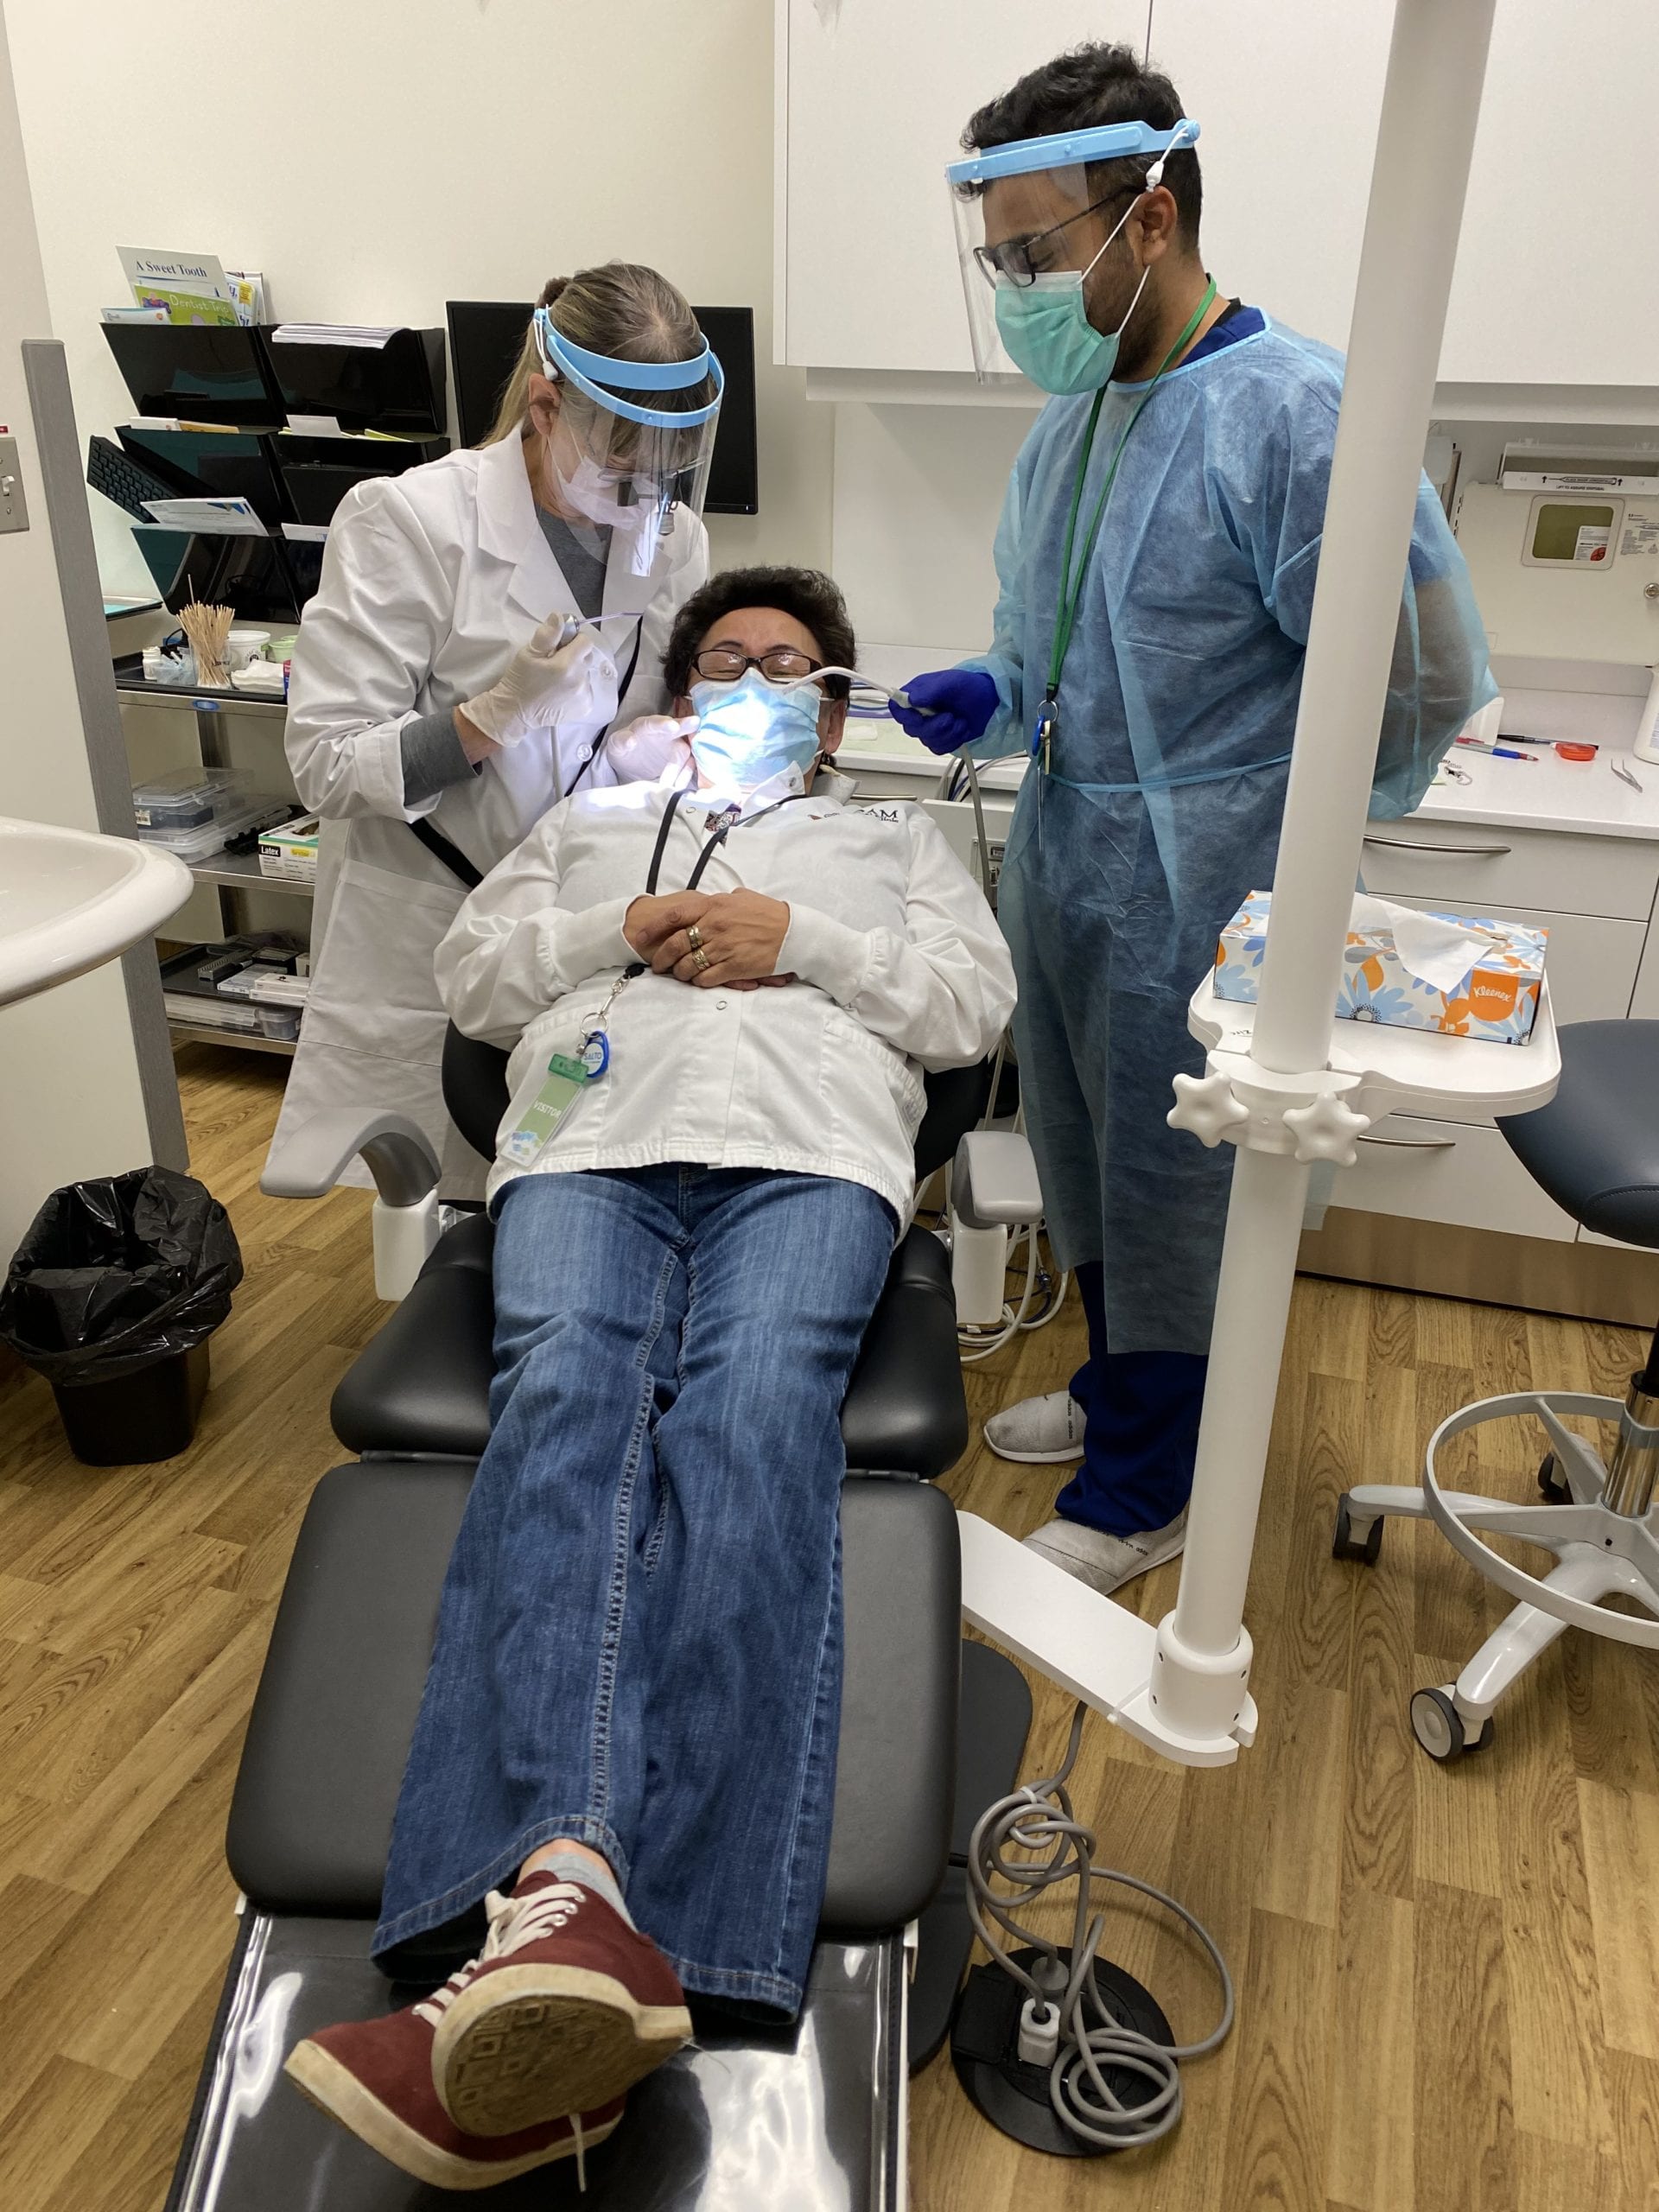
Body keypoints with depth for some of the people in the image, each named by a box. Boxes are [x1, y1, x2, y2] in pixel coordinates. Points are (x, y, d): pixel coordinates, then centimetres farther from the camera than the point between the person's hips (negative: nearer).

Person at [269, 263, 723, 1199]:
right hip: (431, 941, -3)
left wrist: (652, 744, -12)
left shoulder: (674, 535, 2)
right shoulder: (405, 518, -13)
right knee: (444, 1219, 5)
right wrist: (494, 715, -28)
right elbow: (327, 768, -13)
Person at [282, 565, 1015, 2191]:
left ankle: (673, 1941, -49)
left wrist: (800, 941, 3)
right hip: (592, 1142, 2)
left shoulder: (894, 839, 35)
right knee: (567, 1402, -33)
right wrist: (618, 934, 6)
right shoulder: (592, 822, 39)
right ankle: (565, 1901, -52)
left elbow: (975, 1006, 18)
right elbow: (470, 977, 25)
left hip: (808, 1153, -1)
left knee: (752, 1427, -33)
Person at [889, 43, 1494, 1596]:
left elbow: (1427, 679, -17)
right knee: (1084, 1163, 20)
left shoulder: (1294, 415, -18)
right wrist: (990, 697, -2)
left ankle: (1140, 1495, 29)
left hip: (1196, 892, -7)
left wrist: (1294, 856, -8)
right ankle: (1119, 1393, 45)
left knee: (1170, 1188, 8)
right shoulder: (1068, 423, 7)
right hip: (1059, 867, 8)